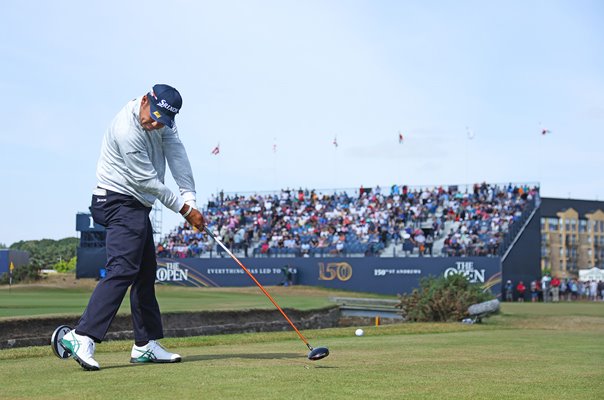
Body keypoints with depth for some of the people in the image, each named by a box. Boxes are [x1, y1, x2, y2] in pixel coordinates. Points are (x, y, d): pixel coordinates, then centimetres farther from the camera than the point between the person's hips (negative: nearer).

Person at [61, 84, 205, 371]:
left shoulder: (163, 120, 1)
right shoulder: (127, 131, -25)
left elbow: (177, 155, -5)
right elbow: (147, 181, -21)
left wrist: (190, 198, -16)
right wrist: (184, 208, -13)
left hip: (137, 207, 10)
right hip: (121, 204, -10)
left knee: (146, 273, 11)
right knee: (122, 269, -21)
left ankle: (146, 345, 16)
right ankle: (82, 337, -28)